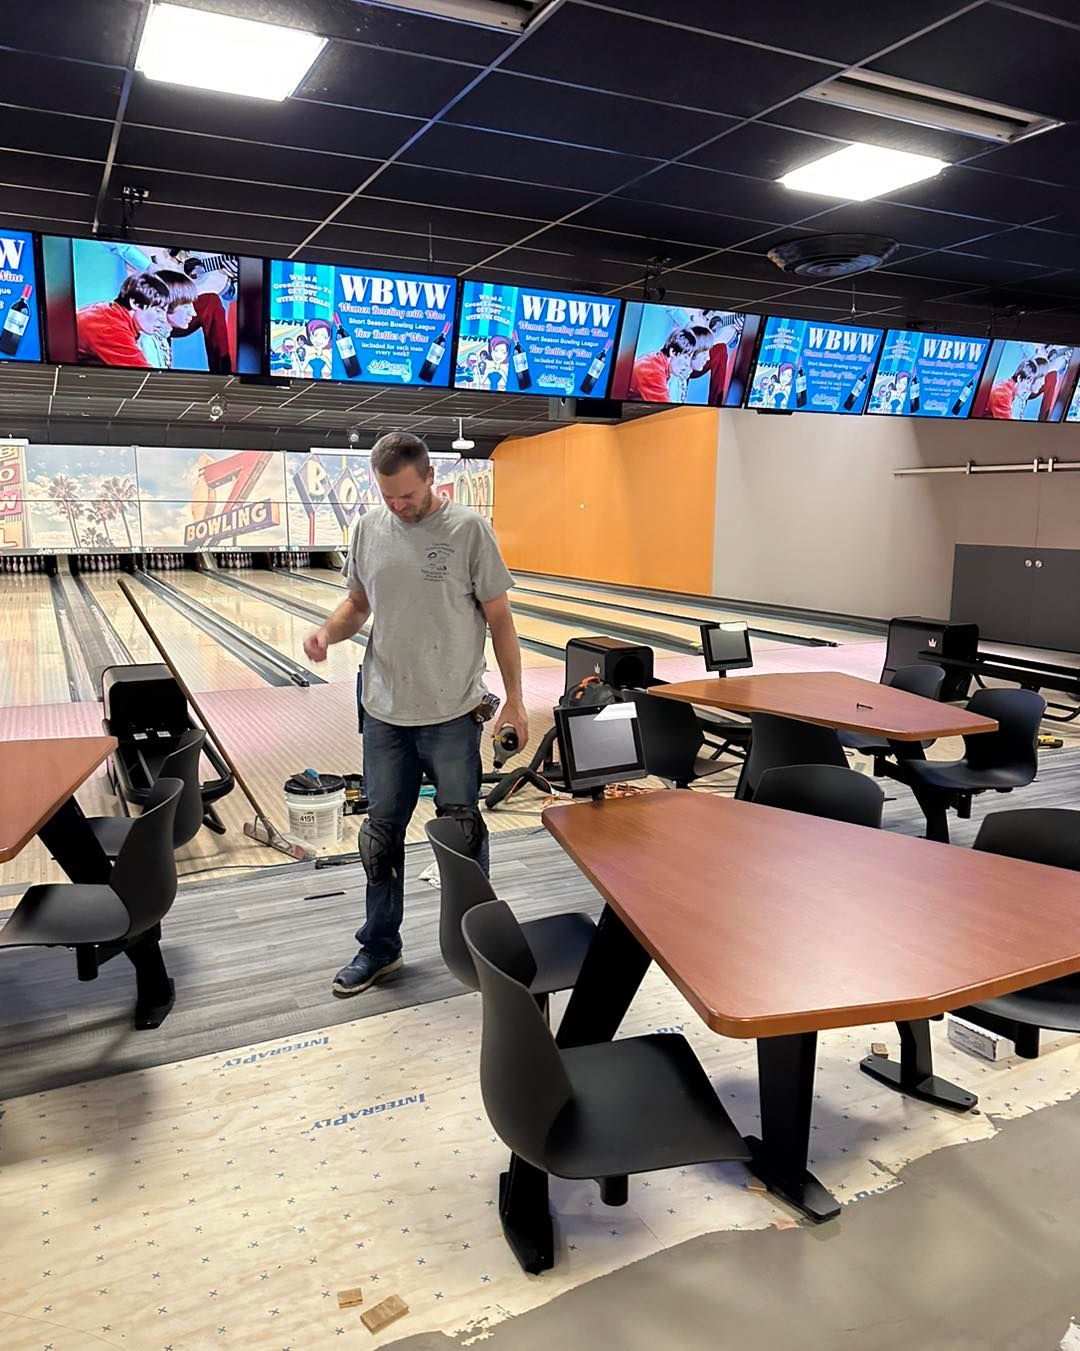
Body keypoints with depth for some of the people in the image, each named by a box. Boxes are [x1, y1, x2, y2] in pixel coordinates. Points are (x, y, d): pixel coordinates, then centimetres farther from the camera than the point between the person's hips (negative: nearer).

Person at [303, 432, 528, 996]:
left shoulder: (468, 530, -9)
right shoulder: (367, 530, 3)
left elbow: (498, 617, -5)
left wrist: (514, 698, -4)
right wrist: (328, 631, -9)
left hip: (451, 713, -3)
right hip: (385, 711, 4)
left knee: (462, 830, 10)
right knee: (381, 831, 13)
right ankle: (379, 948, 29)